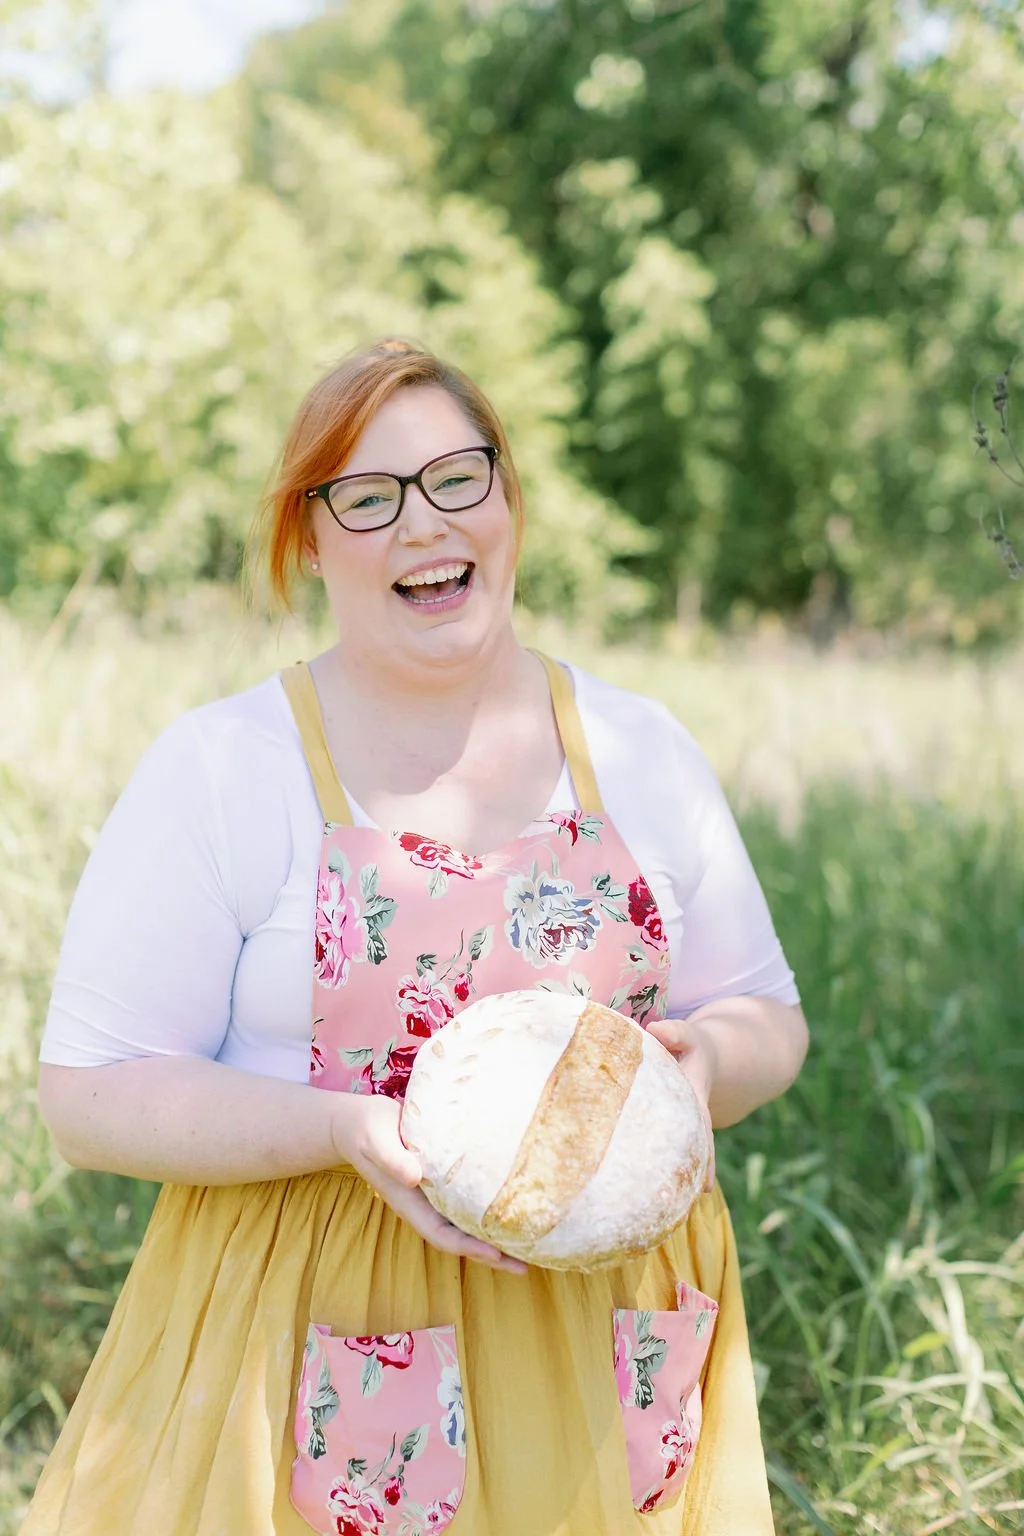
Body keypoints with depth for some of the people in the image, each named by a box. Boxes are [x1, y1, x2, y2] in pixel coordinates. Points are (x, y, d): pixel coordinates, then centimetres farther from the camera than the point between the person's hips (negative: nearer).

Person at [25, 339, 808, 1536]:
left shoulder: (639, 752, 4)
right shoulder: (219, 768, -6)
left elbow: (766, 1019, 12)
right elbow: (88, 1093, -8)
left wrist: (698, 1063, -11)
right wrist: (344, 1130, -23)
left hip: (603, 1335, 3)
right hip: (320, 1338, -2)